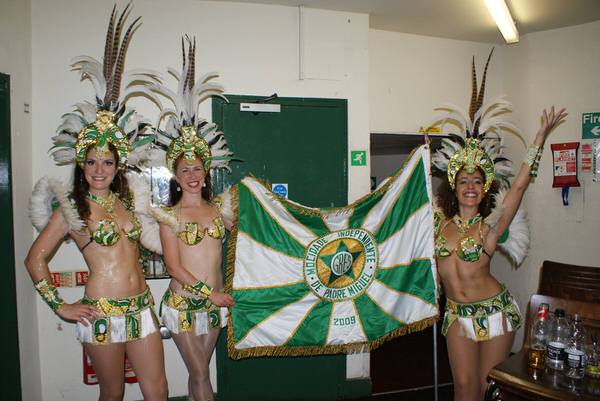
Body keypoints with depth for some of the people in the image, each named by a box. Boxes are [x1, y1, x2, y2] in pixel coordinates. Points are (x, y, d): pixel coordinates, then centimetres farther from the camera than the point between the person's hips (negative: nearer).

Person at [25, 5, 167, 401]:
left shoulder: (126, 200, 10)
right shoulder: (71, 208, -4)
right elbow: (36, 258, -1)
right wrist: (59, 305, -4)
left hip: (142, 306, 4)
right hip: (102, 312, -4)